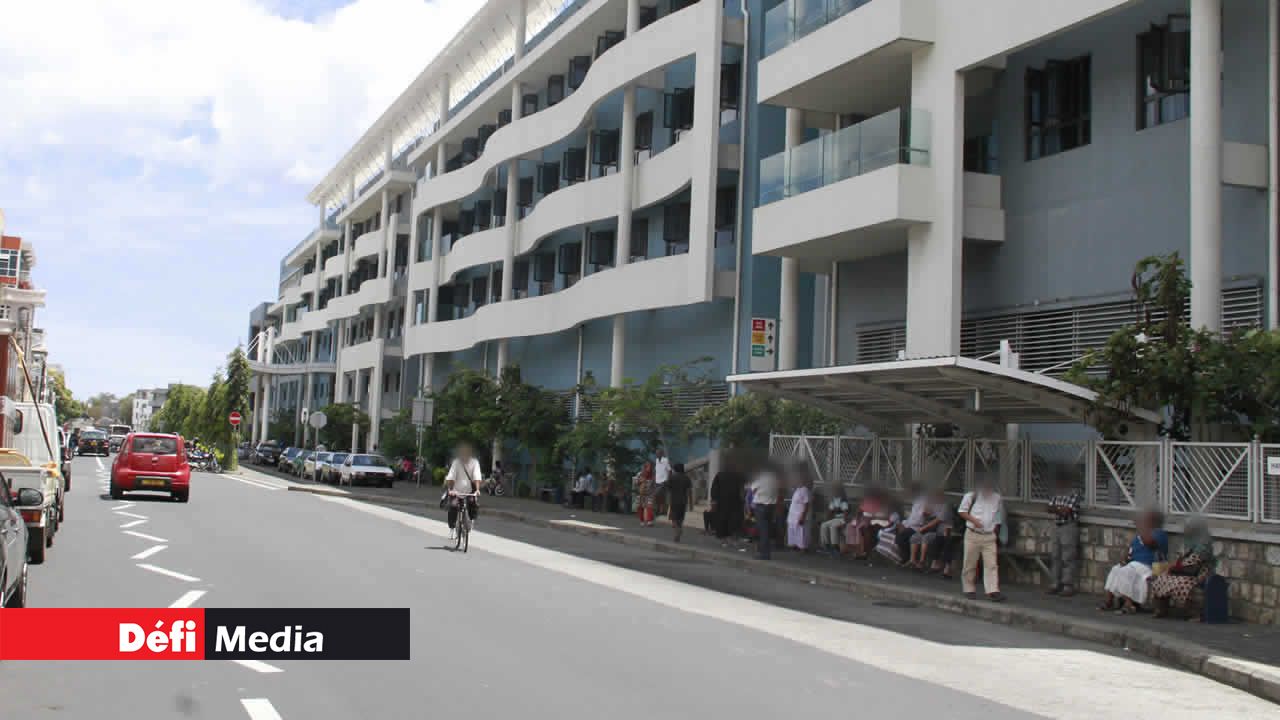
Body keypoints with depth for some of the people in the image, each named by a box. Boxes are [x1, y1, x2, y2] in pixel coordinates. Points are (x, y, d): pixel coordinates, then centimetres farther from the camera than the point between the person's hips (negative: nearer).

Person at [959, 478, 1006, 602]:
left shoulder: (997, 499, 6)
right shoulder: (971, 496, -3)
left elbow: (998, 517, 19)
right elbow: (962, 511, 2)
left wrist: (995, 531, 14)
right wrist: (973, 520, -13)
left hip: (989, 537, 2)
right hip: (973, 535, -2)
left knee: (992, 564, -6)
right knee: (970, 564, 4)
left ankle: (993, 591, -8)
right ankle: (969, 590, 16)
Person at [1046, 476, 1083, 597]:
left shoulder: (1074, 493, -12)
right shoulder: (1057, 494, 13)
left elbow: (1066, 512, -17)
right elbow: (1049, 508, 7)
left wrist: (1056, 509, -2)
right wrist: (1061, 509, -9)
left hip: (1069, 527, -8)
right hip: (1057, 527, 8)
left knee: (1068, 559, -6)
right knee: (1055, 557, 9)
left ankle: (1068, 587, -3)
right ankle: (1056, 584, 17)